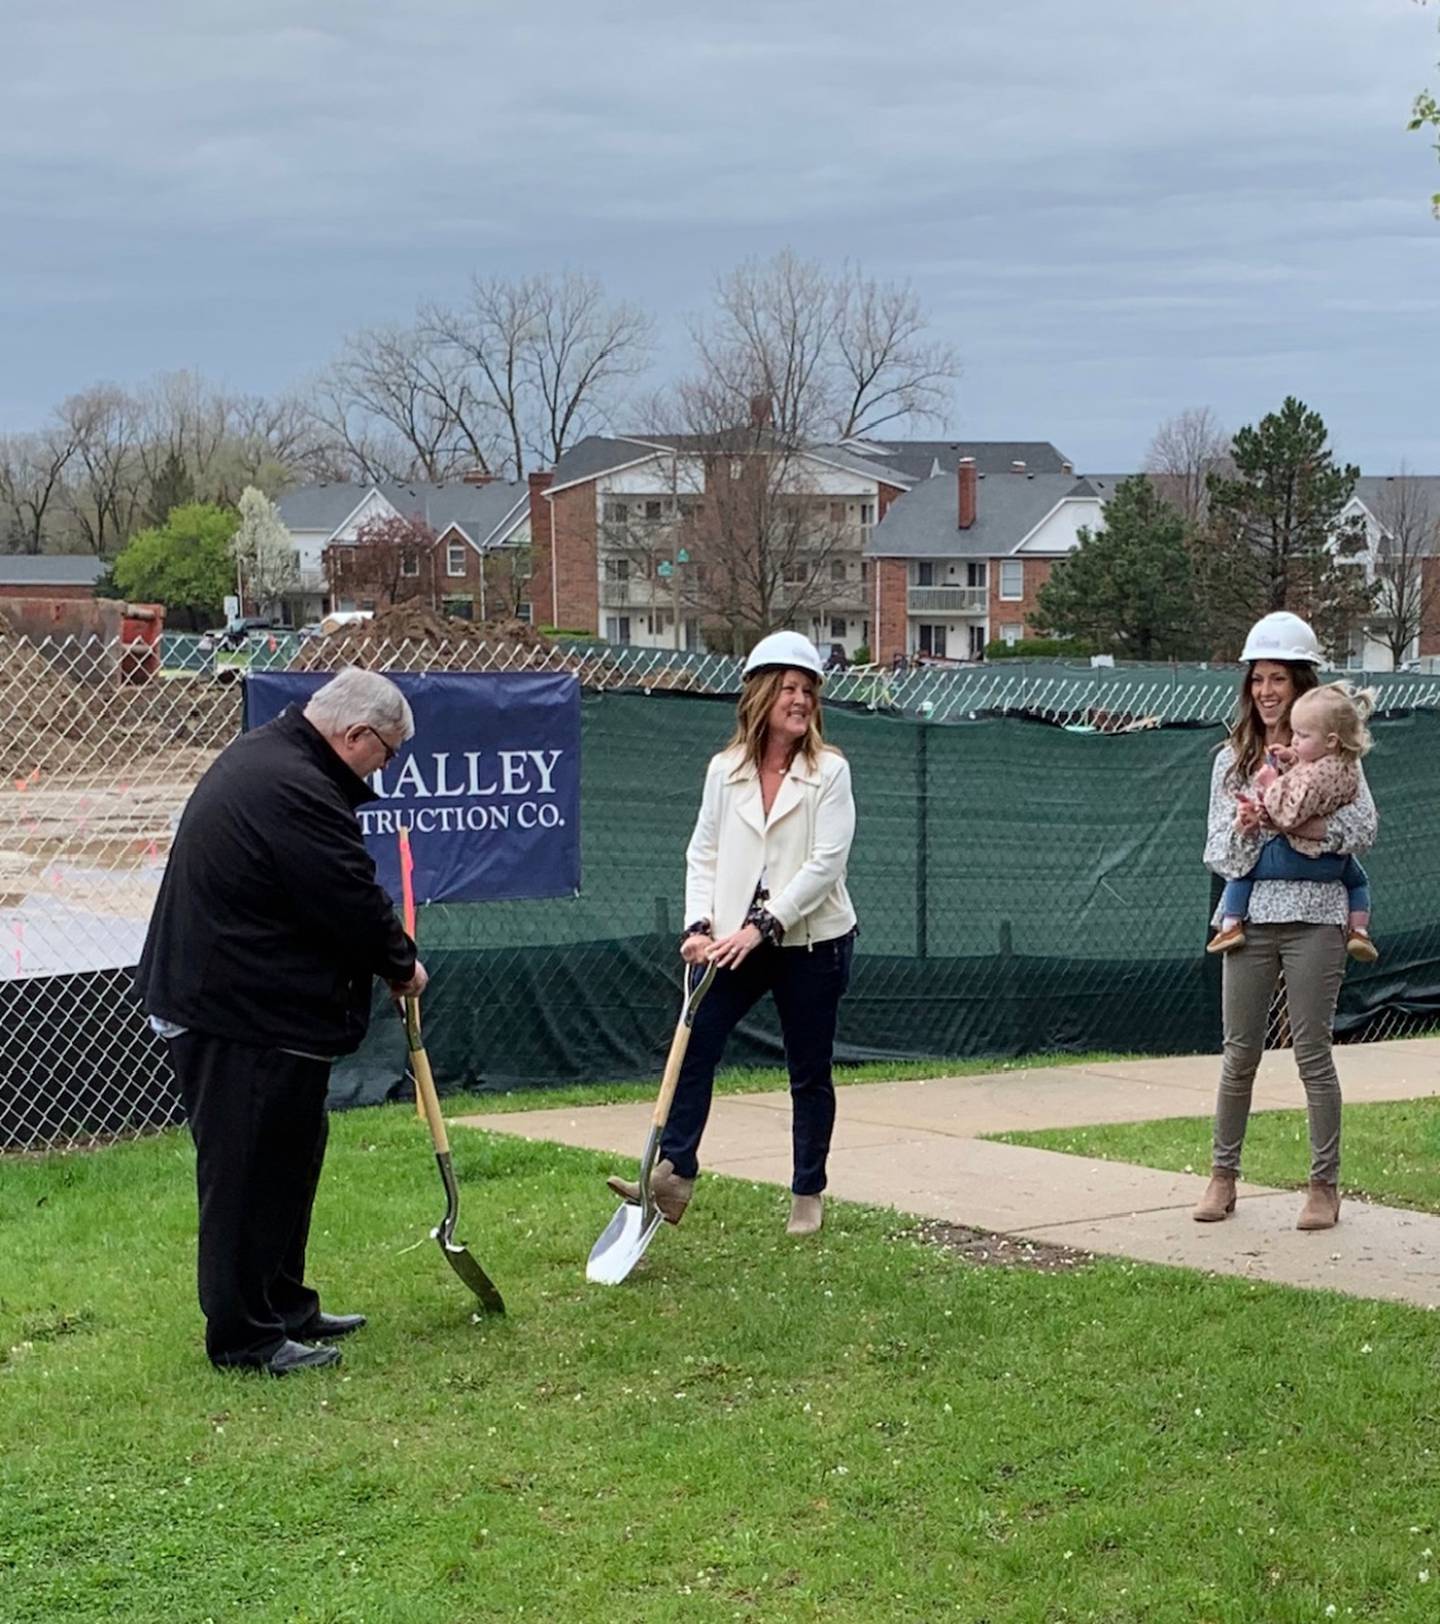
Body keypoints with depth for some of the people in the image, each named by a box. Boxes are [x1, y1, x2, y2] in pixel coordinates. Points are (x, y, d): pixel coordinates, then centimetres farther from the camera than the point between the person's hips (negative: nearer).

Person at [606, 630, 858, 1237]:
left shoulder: (829, 771, -7)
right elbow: (704, 855, 6)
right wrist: (700, 926, -9)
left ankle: (807, 1196, 17)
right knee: (694, 1047, -8)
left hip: (812, 942, -3)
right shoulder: (724, 770, 4)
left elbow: (825, 864, -14)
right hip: (738, 941, 3)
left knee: (810, 1072, 6)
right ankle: (673, 1177, -6)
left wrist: (762, 925, -19)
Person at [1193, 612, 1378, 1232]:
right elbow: (1217, 850, 8)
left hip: (1312, 917, -3)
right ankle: (1223, 1175, 17)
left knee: (1312, 1054, 0)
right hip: (1249, 916, 3)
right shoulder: (1232, 757, 11)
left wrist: (1302, 825, -20)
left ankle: (1324, 1185, 9)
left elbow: (1364, 828, -8)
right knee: (1239, 1054, 7)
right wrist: (1242, 827, -12)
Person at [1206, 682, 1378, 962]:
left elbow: (1288, 816, -32)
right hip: (1332, 862, 8)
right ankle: (1359, 931, 23)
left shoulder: (1311, 777, -29)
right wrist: (1288, 763, -6)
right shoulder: (1348, 767, -2)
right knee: (1358, 880, 36)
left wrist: (1270, 784, -22)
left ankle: (1231, 924, -1)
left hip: (1293, 856, -7)